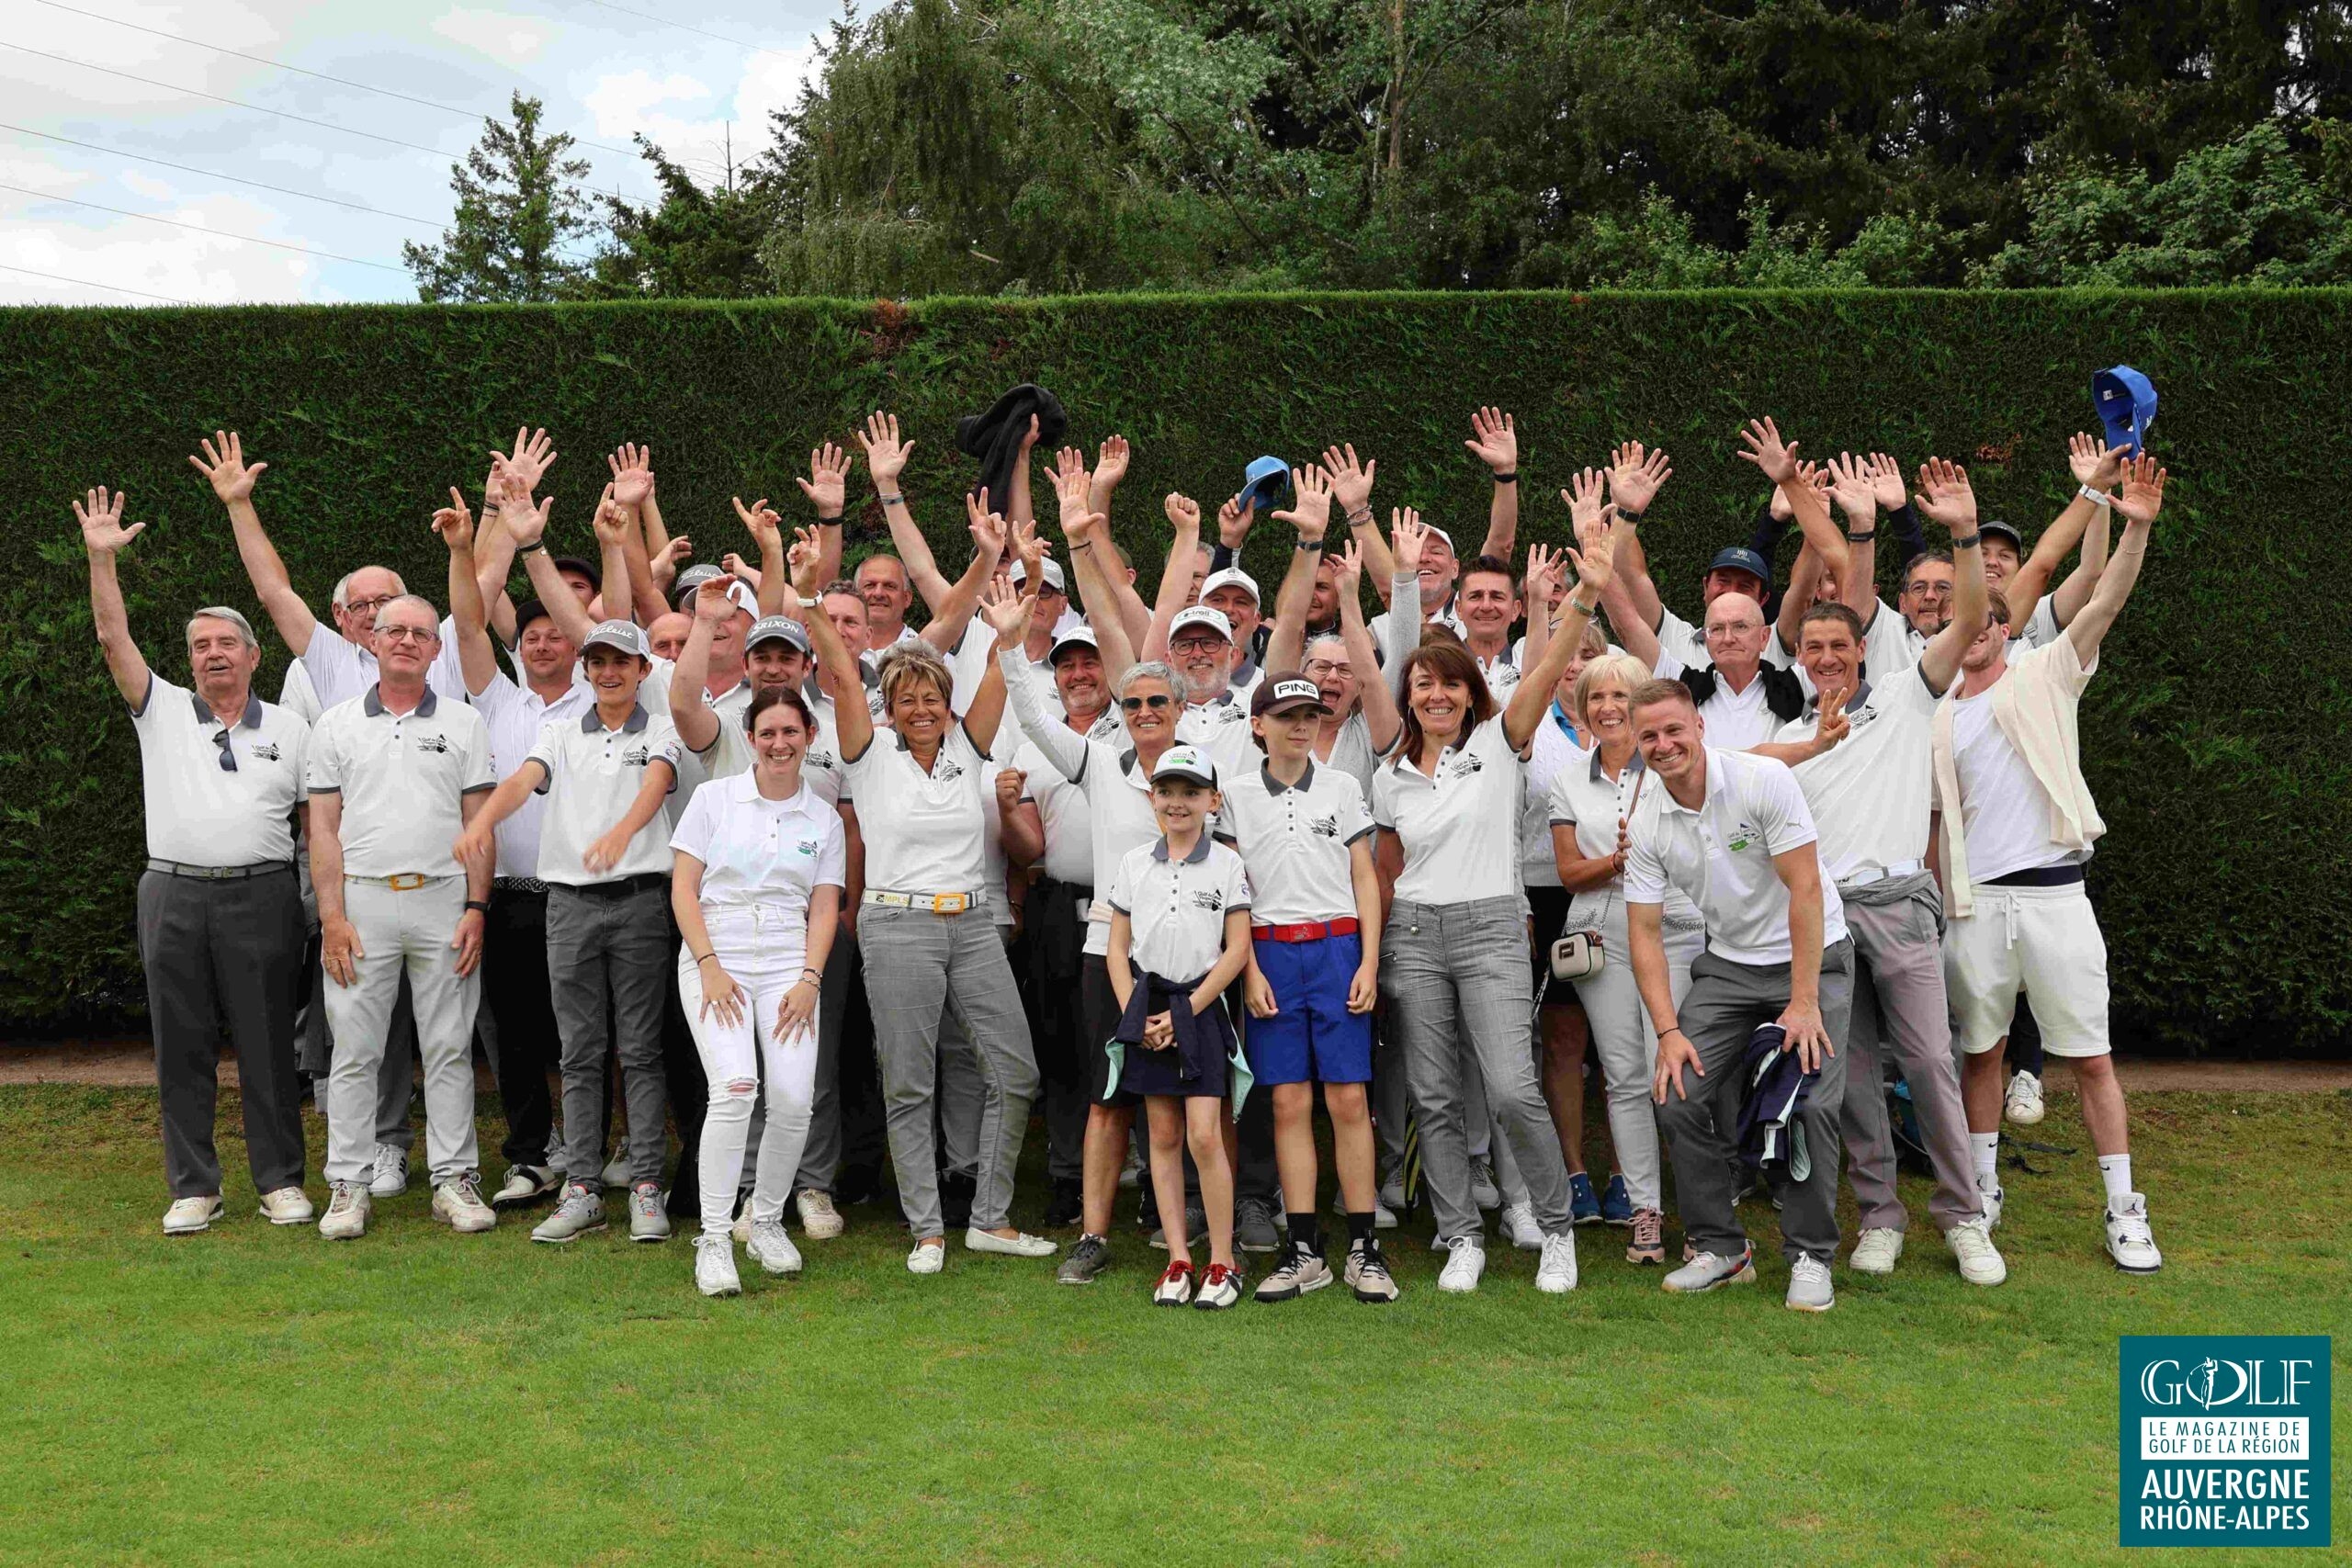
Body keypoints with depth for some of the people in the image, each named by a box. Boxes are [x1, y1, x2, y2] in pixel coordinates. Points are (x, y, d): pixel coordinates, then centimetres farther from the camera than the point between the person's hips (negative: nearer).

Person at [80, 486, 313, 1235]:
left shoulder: (289, 729, 9)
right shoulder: (162, 711, 11)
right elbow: (113, 639, 0)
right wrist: (101, 558, -8)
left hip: (262, 898, -1)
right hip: (174, 898, 1)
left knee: (267, 1044, 2)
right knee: (182, 1046, 5)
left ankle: (281, 1181, 12)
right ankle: (193, 1188, 14)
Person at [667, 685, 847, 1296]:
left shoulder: (824, 819, 12)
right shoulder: (714, 797, 5)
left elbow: (824, 909, 9)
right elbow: (683, 889, 2)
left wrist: (809, 980, -5)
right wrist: (710, 967, -9)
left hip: (788, 965, 2)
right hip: (715, 958, -2)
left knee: (794, 1099, -12)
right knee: (735, 1086, -22)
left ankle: (766, 1222, 12)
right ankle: (713, 1238, -11)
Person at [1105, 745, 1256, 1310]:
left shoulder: (1226, 864, -1)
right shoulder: (1134, 863, 7)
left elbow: (1236, 950, -4)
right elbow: (1118, 948, 9)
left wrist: (1184, 1012, -9)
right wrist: (1135, 1013, -4)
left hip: (1200, 1008, -3)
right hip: (1147, 1009, 3)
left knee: (1204, 1137, -9)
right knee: (1163, 1137, 6)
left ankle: (1223, 1263, 2)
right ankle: (1178, 1261, 12)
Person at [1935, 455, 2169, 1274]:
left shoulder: (2046, 674, 6)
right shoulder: (1936, 715, 12)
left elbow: (2104, 605, -8)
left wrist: (2136, 528, -22)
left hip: (2053, 891, -3)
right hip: (1974, 900, 3)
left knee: (2090, 1054, 0)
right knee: (1979, 1049, 9)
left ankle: (2124, 1212, 8)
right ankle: (1985, 1192, 23)